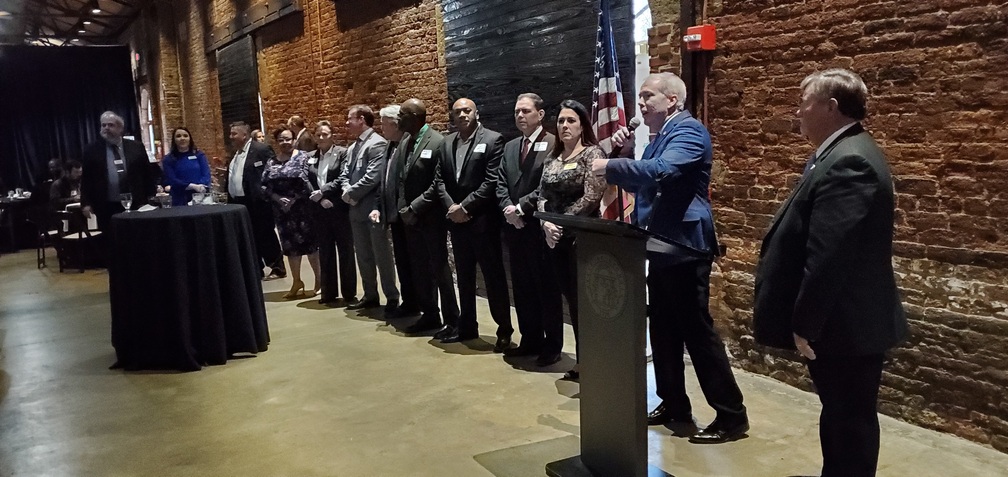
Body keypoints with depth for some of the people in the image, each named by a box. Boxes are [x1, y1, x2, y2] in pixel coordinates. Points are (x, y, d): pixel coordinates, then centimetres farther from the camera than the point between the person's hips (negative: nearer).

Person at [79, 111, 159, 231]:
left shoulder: (136, 147, 7)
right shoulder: (91, 150, 5)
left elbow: (148, 174, 9)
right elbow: (85, 179, 5)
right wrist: (85, 203, -3)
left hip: (135, 206, 1)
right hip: (106, 208, -1)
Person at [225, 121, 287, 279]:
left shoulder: (261, 149, -11)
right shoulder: (236, 152, 16)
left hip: (256, 202, -8)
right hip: (239, 202, 8)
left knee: (266, 236, -1)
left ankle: (278, 268, 8)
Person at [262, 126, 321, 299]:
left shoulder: (302, 157, -4)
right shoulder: (271, 163, 9)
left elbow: (307, 181, -13)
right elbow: (264, 185, 3)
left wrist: (294, 200, -15)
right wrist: (279, 199, -11)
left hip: (303, 207, -5)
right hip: (282, 210, 5)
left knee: (309, 242, 0)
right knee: (289, 244, 10)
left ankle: (319, 279, 11)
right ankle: (297, 282, 20)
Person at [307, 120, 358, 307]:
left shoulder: (343, 153, -3)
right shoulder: (311, 157, 11)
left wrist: (322, 192, -16)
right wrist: (319, 199, -11)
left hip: (340, 209, -4)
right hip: (321, 211, 4)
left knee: (345, 252, 2)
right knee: (325, 253, 9)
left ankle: (349, 294, 10)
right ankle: (329, 293, 17)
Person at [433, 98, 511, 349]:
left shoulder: (493, 139, -6)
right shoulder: (447, 142, 12)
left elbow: (492, 181, -13)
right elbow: (439, 178, 10)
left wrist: (465, 206, -14)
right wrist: (451, 206, -6)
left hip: (483, 219, -6)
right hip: (456, 220, 6)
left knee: (494, 275, 0)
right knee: (464, 275, 14)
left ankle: (504, 329, 9)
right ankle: (466, 325, 25)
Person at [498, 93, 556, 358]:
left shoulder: (553, 144, -7)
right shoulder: (510, 147, 16)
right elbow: (501, 184, 11)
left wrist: (521, 207, -15)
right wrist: (509, 209, -6)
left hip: (540, 226, -7)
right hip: (515, 227, 7)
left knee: (546, 286, 1)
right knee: (521, 287, 11)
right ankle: (530, 340, 21)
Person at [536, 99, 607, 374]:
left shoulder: (592, 153, -7)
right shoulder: (552, 157, 13)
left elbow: (591, 198, -16)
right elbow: (542, 195, 10)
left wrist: (561, 223, -14)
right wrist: (546, 223, -9)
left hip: (580, 237, -6)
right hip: (552, 237, 6)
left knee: (581, 298, -1)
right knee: (553, 292, 10)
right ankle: (552, 347, 25)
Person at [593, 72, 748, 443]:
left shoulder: (688, 131, -13)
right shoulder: (660, 137, 16)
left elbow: (661, 172, -30)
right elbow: (641, 183, 20)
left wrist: (610, 166, -24)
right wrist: (627, 153, 5)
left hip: (684, 247, -10)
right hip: (661, 247, 10)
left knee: (698, 332, -6)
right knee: (663, 331, 14)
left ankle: (732, 415, 3)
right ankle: (674, 406, 26)